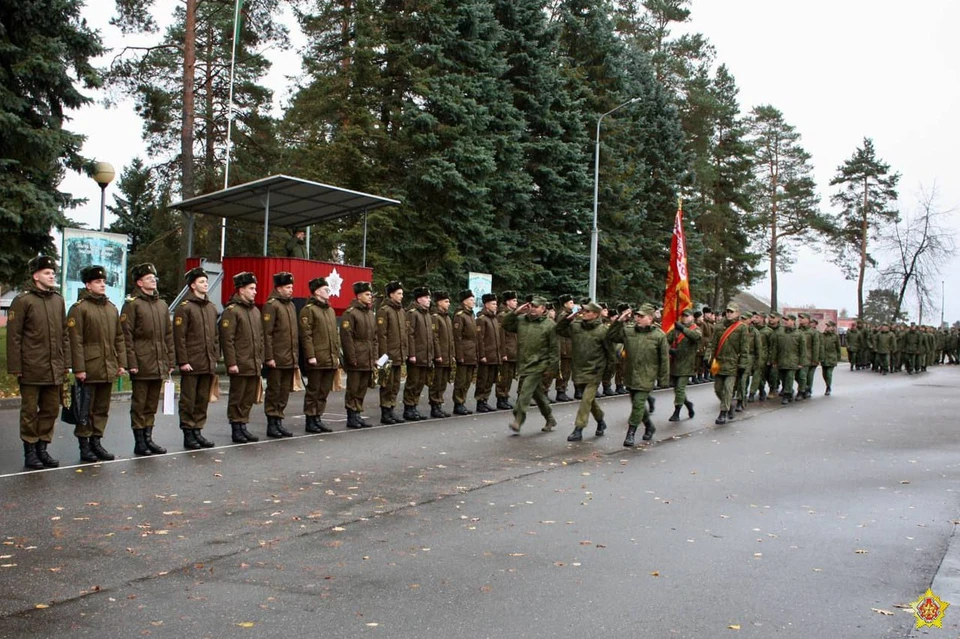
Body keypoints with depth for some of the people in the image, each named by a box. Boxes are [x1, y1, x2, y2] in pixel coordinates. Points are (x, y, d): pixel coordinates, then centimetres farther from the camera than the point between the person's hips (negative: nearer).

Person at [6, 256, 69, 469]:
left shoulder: (58, 300, 11)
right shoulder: (22, 300, -5)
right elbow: (13, 337, -7)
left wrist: (65, 362, 10)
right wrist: (15, 367, -10)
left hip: (54, 370, 5)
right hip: (31, 369, -5)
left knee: (51, 410, 10)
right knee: (30, 412, 4)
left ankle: (42, 448, 22)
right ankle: (30, 453, 14)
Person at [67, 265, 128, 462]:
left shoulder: (112, 308, 14)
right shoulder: (79, 308, -5)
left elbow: (119, 338, 15)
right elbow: (76, 341, -10)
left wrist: (122, 363, 9)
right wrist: (78, 368, -14)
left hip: (108, 370, 6)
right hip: (89, 370, -6)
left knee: (102, 409, 11)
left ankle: (96, 442, 21)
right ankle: (84, 446, 10)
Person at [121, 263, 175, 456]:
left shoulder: (162, 305, 15)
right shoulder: (132, 304, -4)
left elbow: (168, 335, 16)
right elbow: (126, 335, -9)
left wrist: (170, 361, 11)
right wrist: (131, 362, -14)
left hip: (159, 365, 6)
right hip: (142, 364, -6)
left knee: (152, 404, 12)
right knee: (139, 404, 2)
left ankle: (148, 439, 20)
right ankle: (139, 443, 9)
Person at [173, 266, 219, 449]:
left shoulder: (211, 307, 14)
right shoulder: (184, 307, -7)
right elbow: (179, 337, -11)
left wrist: (215, 358, 12)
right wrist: (183, 361, -14)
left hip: (208, 364, 6)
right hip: (191, 364, -6)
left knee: (203, 400, 11)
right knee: (188, 401, 2)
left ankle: (197, 431, 20)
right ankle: (188, 434, 9)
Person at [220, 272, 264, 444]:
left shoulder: (255, 311, 14)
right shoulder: (231, 311, -9)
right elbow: (227, 339, -14)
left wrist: (260, 359, 14)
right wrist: (231, 363, -17)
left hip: (254, 365, 7)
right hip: (240, 365, -7)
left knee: (249, 398, 12)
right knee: (237, 399, 2)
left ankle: (243, 427, 21)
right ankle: (236, 430, 11)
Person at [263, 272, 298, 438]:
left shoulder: (291, 305, 15)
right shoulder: (271, 305, -9)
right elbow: (267, 334, -14)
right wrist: (269, 357, -17)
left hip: (289, 360, 8)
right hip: (277, 359, -8)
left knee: (285, 392, 12)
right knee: (273, 392, 1)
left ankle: (278, 422, 20)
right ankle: (271, 424, 8)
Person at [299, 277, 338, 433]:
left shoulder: (331, 310, 18)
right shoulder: (308, 309, -6)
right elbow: (306, 334, -12)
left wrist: (337, 355, 15)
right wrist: (310, 355, -18)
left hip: (331, 360, 7)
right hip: (316, 360, -7)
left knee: (324, 392, 11)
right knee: (313, 391, 0)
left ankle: (318, 418, 19)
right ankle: (310, 420, 8)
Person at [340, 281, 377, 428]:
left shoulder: (370, 314, 16)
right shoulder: (350, 313, -9)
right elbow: (346, 337, -14)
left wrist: (374, 357, 13)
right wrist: (352, 358, -16)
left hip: (368, 361, 8)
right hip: (356, 361, -7)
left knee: (362, 390, 12)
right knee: (353, 390, 0)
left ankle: (358, 415, 19)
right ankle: (351, 417, 7)